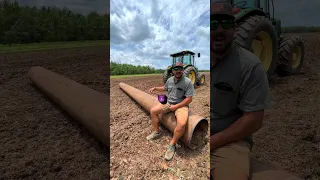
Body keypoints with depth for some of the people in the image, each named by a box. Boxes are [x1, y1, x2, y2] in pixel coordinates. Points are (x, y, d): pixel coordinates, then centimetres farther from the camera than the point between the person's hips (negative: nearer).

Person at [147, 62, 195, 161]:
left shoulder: (188, 82, -16)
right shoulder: (170, 80, 3)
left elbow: (189, 99, -18)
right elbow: (164, 88, 26)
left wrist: (175, 106, -20)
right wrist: (155, 88, 12)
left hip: (181, 105, -6)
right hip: (168, 103, 7)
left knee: (182, 123, -34)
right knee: (152, 111, -1)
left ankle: (172, 145, -14)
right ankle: (156, 132, 16)